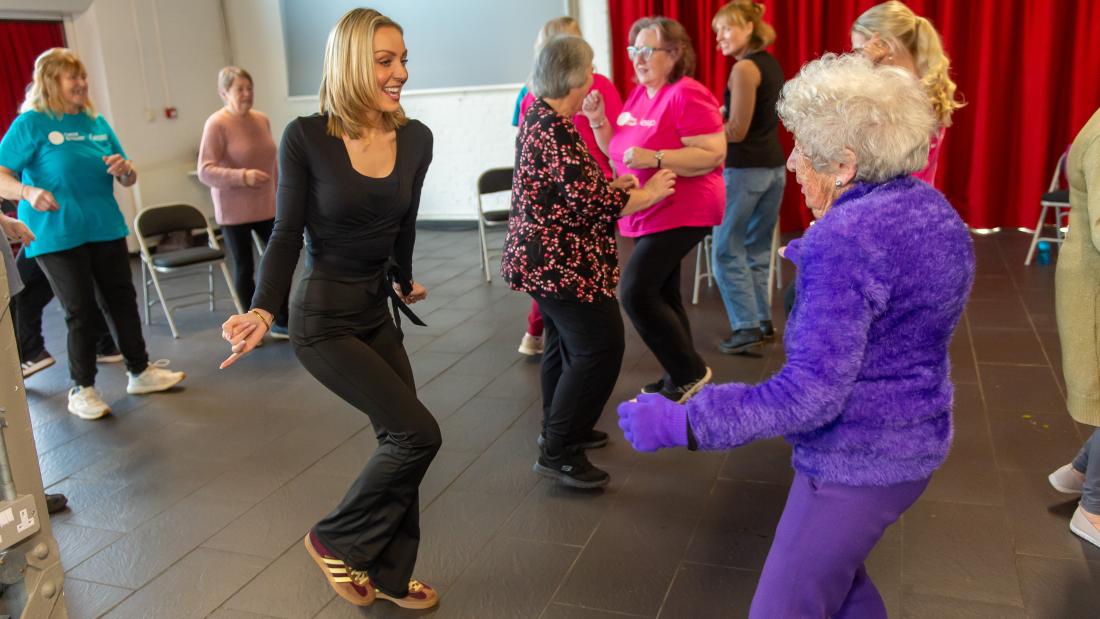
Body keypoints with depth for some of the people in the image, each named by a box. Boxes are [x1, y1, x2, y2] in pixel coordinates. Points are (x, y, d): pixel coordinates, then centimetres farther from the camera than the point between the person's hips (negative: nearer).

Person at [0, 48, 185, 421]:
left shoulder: (97, 123, 10)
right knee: (81, 310, 0)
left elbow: (129, 180, 14)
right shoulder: (31, 124, -6)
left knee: (122, 299, 11)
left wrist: (125, 170, -8)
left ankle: (140, 372, 25)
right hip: (57, 236, -5)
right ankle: (82, 389, 15)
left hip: (106, 229, 5)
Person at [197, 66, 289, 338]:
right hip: (234, 211, -6)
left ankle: (281, 322, 19)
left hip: (266, 206, 6)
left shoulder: (262, 119, 6)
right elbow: (205, 171, -18)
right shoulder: (216, 124, -13)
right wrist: (242, 176, -30)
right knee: (244, 267, 5)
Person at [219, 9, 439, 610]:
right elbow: (287, 234, -11)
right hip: (323, 319, -6)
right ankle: (334, 539, 13)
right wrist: (262, 310, -24)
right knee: (418, 432, -11)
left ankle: (389, 575, 29)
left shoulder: (415, 138, -3)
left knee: (400, 440, 8)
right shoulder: (306, 137, -16)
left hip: (377, 311, 6)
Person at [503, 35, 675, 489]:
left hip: (543, 254, 11)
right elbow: (588, 203, -24)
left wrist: (616, 186, 15)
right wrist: (646, 195, -10)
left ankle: (559, 429, 34)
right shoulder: (555, 129, -21)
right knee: (600, 346, -6)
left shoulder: (538, 117, 10)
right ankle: (558, 451, 0)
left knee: (566, 341, 20)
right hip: (559, 261, -11)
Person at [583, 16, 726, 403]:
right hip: (648, 213, 9)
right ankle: (679, 378, 26)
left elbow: (714, 155, -22)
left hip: (681, 212, -9)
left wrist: (655, 158, -29)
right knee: (661, 295, 14)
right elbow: (619, 152, 17)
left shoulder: (686, 95, -16)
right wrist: (599, 122, 0)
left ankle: (691, 372, -1)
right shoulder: (638, 95, 10)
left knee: (636, 292, -16)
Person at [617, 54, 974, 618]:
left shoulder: (846, 241, -27)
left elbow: (811, 394, -31)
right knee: (831, 565, 29)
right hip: (912, 439, 10)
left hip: (858, 461, -10)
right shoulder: (930, 207, 2)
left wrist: (680, 423, -31)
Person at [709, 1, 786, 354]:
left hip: (745, 169, -9)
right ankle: (763, 321, 20)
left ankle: (746, 327, -1)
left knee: (727, 250, 0)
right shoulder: (772, 64, 13)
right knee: (757, 249, 15)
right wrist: (720, 112, 19)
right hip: (774, 166, 9)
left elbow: (737, 132, -15)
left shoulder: (744, 68, -13)